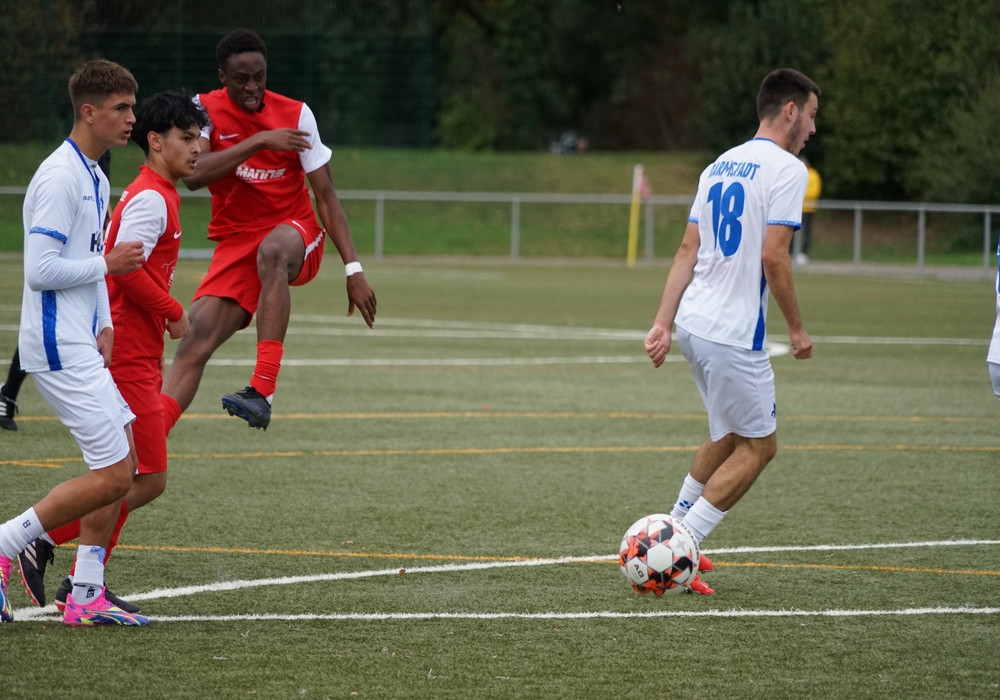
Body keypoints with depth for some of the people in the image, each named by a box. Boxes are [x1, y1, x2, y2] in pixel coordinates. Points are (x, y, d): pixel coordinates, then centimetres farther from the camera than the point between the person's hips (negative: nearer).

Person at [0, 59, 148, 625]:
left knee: (124, 463, 9)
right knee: (112, 475, -11)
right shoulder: (59, 178, -16)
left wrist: (104, 326, 11)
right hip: (59, 349, -10)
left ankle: (87, 596, 12)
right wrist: (109, 264, -12)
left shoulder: (95, 179, 15)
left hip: (81, 346, 10)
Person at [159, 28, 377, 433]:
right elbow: (193, 174, -21)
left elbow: (325, 195, -4)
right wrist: (259, 141, -28)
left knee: (272, 249, -39)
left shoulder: (295, 114, -5)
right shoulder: (206, 109, -3)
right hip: (236, 243, 2)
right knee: (195, 338, -18)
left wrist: (353, 268, -10)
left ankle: (262, 391, -45)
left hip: (297, 235, -2)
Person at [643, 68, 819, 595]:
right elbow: (773, 258, -17)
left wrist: (663, 323, 10)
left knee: (730, 434, 24)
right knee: (758, 446, 3)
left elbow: (688, 250, 12)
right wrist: (797, 329, -7)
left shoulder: (720, 166, 14)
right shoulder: (786, 170, -11)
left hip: (693, 325, 9)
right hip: (734, 334, -9)